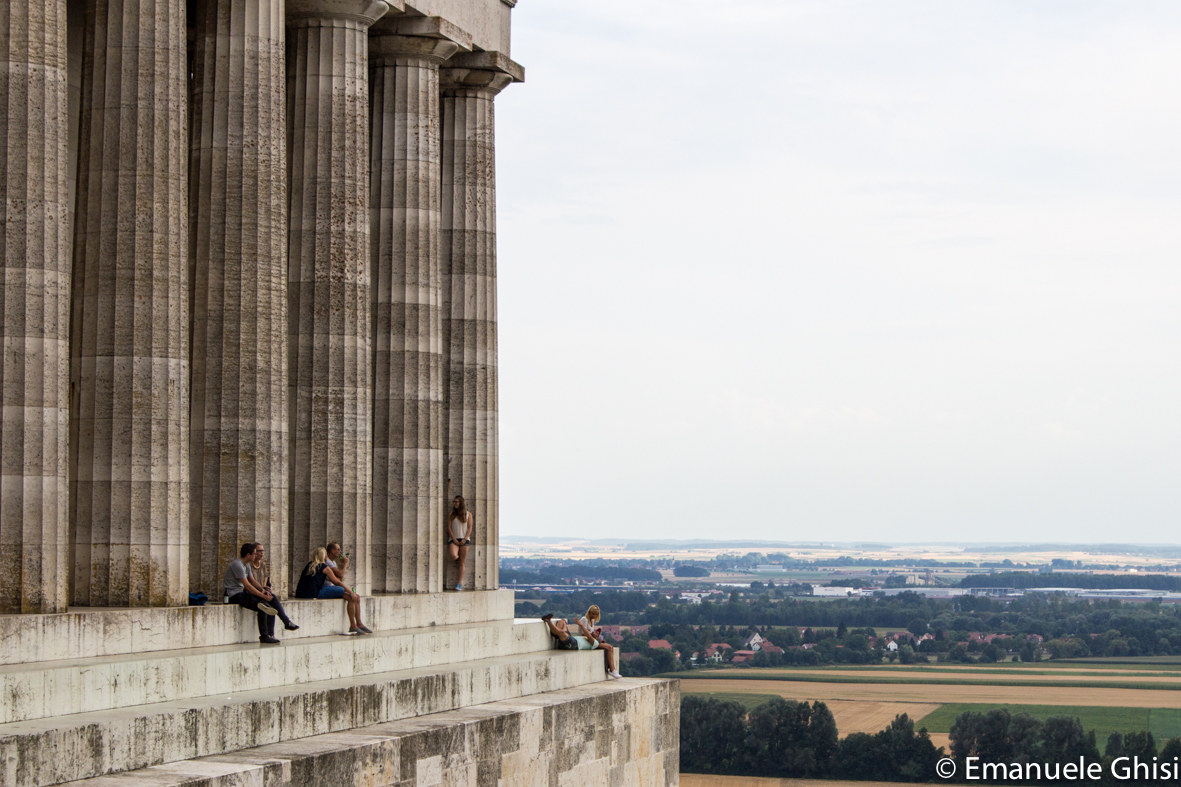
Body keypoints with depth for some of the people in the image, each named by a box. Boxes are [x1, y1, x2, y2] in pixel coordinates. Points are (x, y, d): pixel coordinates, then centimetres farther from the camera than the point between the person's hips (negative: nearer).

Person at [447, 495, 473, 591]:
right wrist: (454, 539, -9)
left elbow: (470, 528, 3)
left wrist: (465, 539, -10)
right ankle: (459, 560, 13)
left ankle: (459, 583, -1)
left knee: (462, 562, -3)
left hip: (464, 540, 0)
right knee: (453, 556, -26)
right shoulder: (452, 515, 10)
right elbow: (449, 527, 4)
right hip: (454, 539, 0)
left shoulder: (468, 514, 7)